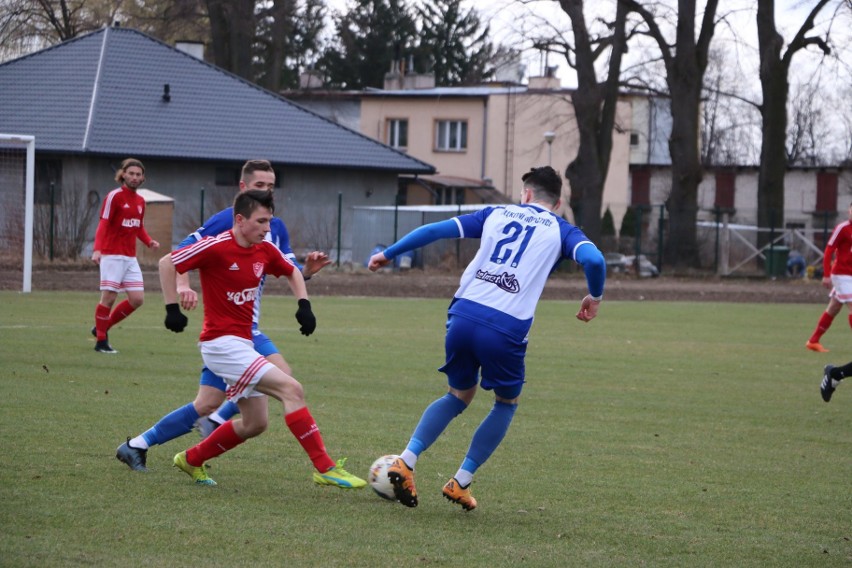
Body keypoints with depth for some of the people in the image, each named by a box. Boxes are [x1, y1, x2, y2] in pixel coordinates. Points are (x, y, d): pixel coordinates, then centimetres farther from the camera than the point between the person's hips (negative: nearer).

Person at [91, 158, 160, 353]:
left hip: (130, 257, 7)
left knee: (137, 298, 1)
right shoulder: (115, 196, -8)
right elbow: (103, 225, -13)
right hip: (112, 255, -7)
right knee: (109, 297, -7)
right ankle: (101, 341, 6)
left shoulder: (140, 201, 13)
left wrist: (149, 242, 3)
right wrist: (97, 249, -26)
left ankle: (102, 328, 18)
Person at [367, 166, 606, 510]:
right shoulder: (561, 231, 11)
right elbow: (593, 259, -9)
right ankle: (461, 482, 18)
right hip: (505, 329, -3)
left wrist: (388, 254, 24)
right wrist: (594, 298, 10)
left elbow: (436, 230, 15)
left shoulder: (497, 214, 19)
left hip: (463, 317, 3)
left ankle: (406, 461, 8)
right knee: (507, 403, 23)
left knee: (459, 396, 26)